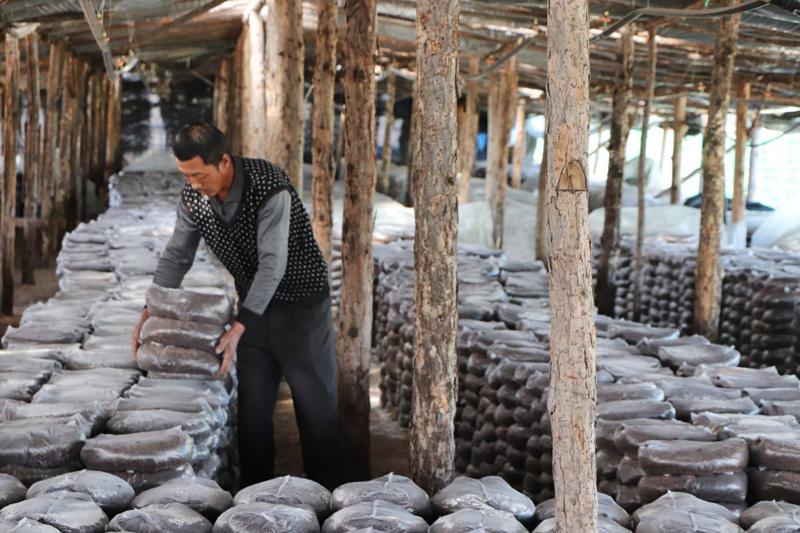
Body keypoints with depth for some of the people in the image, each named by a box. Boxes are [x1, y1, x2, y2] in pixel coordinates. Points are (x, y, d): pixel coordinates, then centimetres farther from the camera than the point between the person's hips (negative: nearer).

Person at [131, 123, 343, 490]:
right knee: (252, 401, 7)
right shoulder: (193, 197, -8)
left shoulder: (269, 187, -29)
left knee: (315, 401, 1)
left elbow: (272, 264, -32)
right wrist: (150, 311, -9)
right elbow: (176, 257, 1)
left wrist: (238, 327, -37)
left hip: (301, 299, -5)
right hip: (253, 303, 6)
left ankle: (324, 496, 12)